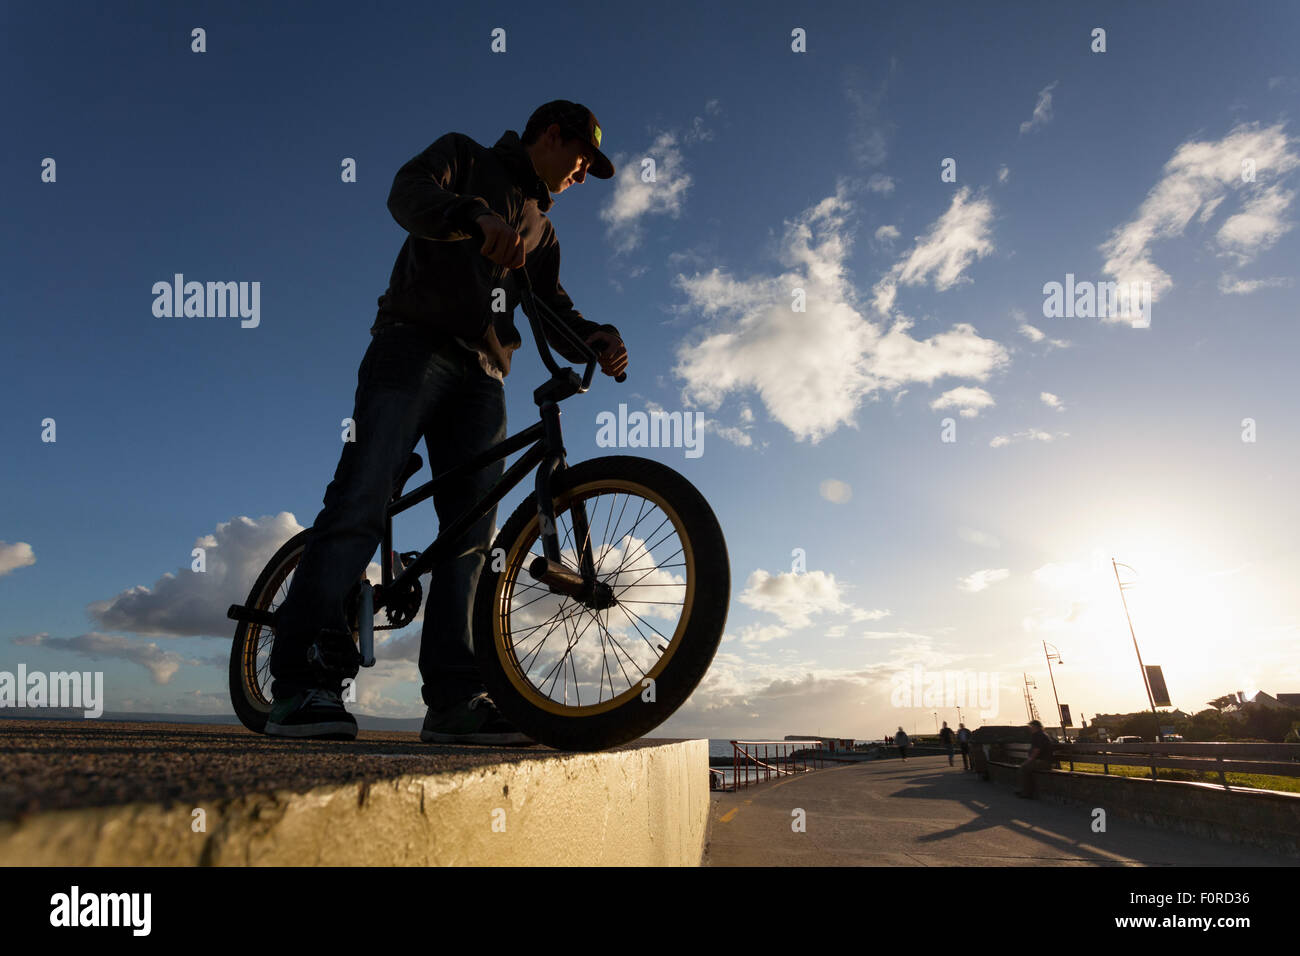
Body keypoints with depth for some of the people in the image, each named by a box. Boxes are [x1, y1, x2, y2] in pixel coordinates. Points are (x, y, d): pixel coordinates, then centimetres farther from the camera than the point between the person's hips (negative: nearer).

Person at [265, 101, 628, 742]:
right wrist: (475, 217, -29)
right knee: (363, 493, -21)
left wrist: (594, 339, -5)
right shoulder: (465, 156, 14)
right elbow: (409, 193, -8)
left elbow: (554, 309, 18)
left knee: (473, 529, -6)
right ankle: (302, 679, -23)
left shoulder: (540, 232, 29)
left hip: (481, 375, 6)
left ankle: (453, 698, -7)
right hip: (415, 344, -5)